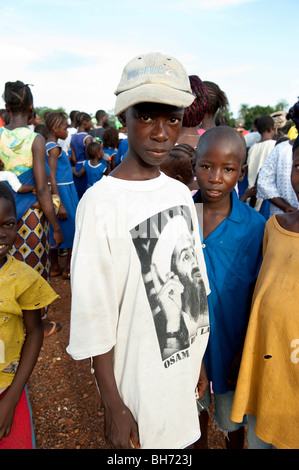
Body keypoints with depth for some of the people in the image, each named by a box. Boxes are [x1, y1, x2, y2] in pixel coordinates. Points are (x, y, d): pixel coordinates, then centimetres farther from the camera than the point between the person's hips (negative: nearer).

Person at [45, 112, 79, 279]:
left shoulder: (50, 146, 12)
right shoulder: (55, 148, -16)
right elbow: (52, 177, -22)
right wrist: (60, 204, -24)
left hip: (59, 190, 9)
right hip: (62, 191, -9)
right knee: (73, 228, 2)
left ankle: (55, 267, 23)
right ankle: (69, 268, 12)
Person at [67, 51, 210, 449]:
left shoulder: (181, 192, -1)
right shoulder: (100, 202, -22)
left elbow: (195, 280, 7)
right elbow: (93, 318, -18)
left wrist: (199, 362, 12)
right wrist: (113, 407, -12)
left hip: (188, 368, 6)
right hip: (139, 385, -6)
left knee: (182, 438, 25)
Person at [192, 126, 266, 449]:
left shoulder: (255, 227, -16)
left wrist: (244, 354, -8)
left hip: (230, 343, -1)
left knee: (233, 420, 22)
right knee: (195, 407, 27)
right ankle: (199, 445, 55)